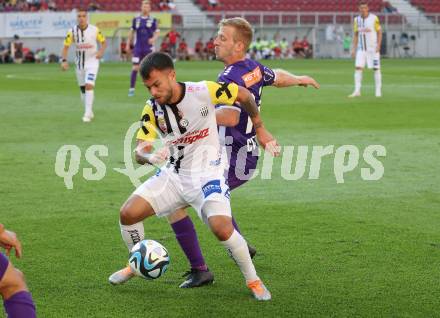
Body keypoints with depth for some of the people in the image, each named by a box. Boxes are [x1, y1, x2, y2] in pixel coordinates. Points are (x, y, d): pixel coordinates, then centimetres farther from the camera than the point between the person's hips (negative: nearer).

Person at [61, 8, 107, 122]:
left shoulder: (94, 30, -11)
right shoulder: (72, 31, -7)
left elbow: (103, 42, 2)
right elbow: (66, 47, -4)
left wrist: (101, 51, -18)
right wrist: (64, 60, -19)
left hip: (92, 62, -3)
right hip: (80, 62, 3)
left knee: (89, 85, -19)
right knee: (82, 89, 11)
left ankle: (87, 114, -17)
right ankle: (89, 112, 30)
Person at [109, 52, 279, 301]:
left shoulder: (203, 92, -18)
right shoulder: (152, 109, -6)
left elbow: (244, 95, -2)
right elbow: (140, 152, -7)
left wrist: (260, 129, 5)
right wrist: (149, 156, -31)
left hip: (208, 174, -4)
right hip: (173, 175, 5)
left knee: (222, 229, -27)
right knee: (128, 214, -8)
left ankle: (253, 279, -2)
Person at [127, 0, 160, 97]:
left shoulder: (153, 20, 2)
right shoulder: (136, 19, 6)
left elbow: (157, 32, 2)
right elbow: (131, 32, 14)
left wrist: (153, 38, -19)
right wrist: (128, 45, 12)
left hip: (148, 48, -1)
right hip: (137, 48, 1)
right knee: (135, 68, -5)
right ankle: (131, 89, -1)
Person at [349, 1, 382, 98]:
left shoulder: (374, 18, -6)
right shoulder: (357, 20, 6)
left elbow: (379, 32, -1)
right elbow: (356, 35, 12)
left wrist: (378, 45, -11)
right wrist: (354, 48, 6)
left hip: (373, 48, -3)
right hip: (361, 49, 3)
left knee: (376, 68, 1)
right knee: (358, 68, -8)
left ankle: (378, 91, 9)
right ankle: (357, 91, -8)